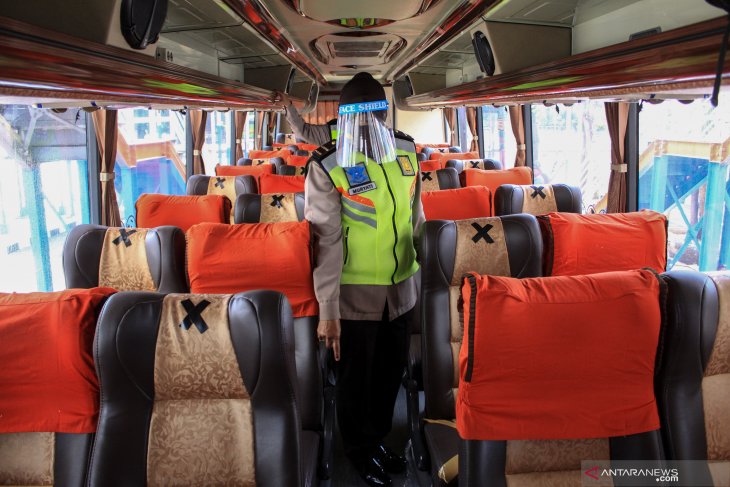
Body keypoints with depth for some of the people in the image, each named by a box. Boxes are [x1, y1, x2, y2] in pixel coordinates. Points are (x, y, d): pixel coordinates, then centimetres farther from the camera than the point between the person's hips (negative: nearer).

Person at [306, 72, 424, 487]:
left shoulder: (406, 150, 0)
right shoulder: (327, 167, -16)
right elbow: (327, 242, -18)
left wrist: (425, 258, 18)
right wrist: (327, 310, -19)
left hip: (401, 285, 5)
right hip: (355, 292, -5)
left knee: (392, 369, 20)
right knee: (356, 375, 13)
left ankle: (379, 437, 45)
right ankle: (361, 449, 38)